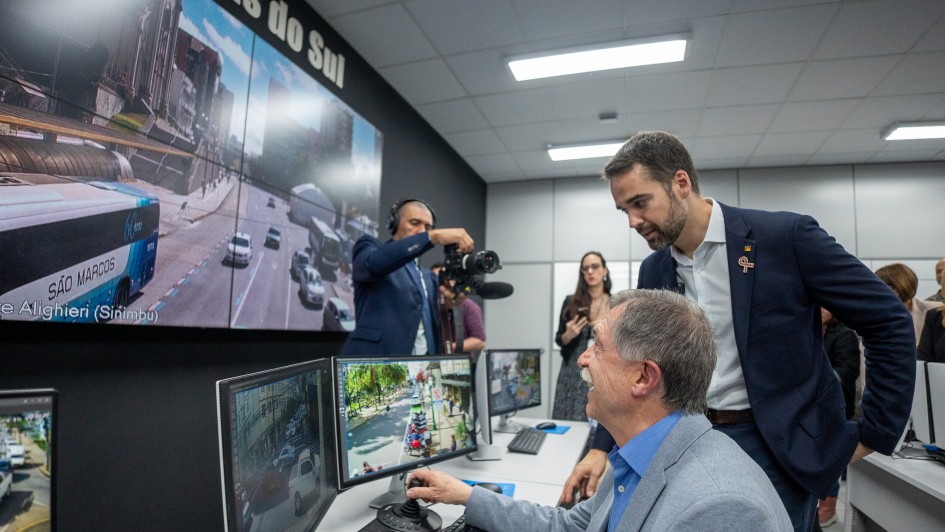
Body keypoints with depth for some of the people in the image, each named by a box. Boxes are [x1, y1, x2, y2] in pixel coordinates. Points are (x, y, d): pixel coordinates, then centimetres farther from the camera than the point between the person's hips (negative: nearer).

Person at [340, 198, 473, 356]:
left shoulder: (428, 277, 23)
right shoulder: (369, 247, 8)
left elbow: (433, 326, 16)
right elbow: (375, 262, -18)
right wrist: (434, 236, -24)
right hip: (375, 362, -5)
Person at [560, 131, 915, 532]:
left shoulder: (786, 236, -15)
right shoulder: (653, 271, 0)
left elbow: (890, 323, -8)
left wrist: (873, 434, -5)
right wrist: (601, 448, -3)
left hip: (778, 449, -4)